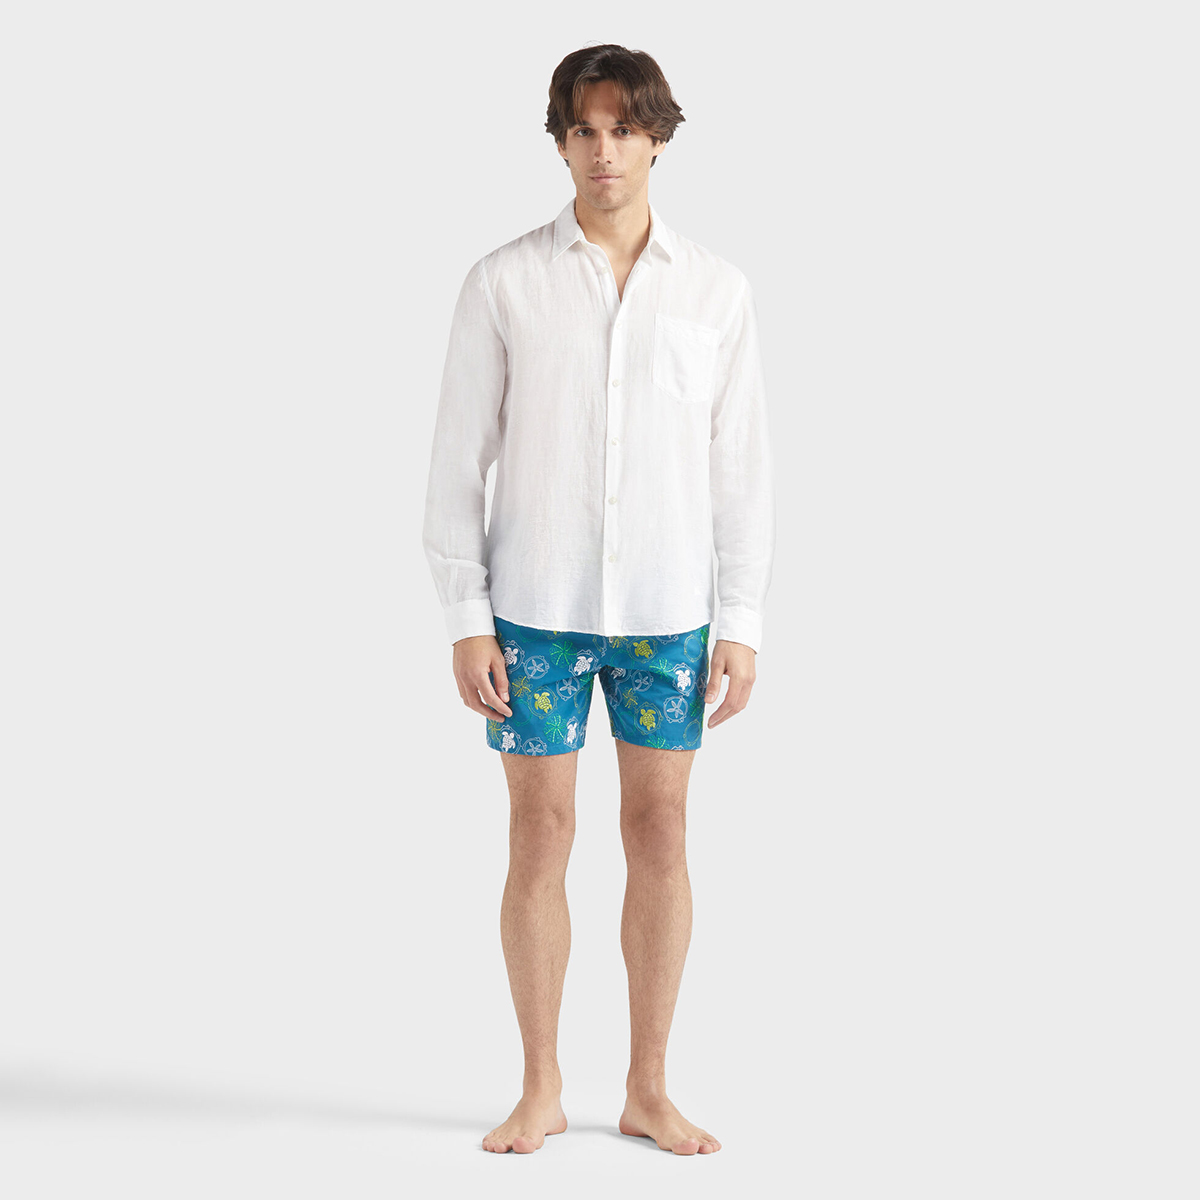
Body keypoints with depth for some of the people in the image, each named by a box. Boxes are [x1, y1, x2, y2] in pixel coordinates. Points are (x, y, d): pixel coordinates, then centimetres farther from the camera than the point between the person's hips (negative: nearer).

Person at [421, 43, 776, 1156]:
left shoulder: (717, 289, 2)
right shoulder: (502, 283, -2)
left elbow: (742, 466, 4)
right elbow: (458, 459, -1)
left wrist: (741, 624, -1)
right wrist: (465, 620, -6)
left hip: (667, 613, 1)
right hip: (536, 611, -1)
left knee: (659, 832, 5)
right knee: (540, 833, 3)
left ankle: (648, 1090, 18)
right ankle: (540, 1089, 16)